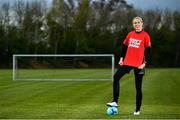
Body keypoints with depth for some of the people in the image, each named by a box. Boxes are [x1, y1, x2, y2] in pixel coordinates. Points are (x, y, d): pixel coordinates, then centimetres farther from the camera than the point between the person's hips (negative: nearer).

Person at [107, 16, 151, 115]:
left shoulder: (145, 36, -5)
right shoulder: (130, 34, 8)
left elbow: (148, 51, -5)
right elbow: (124, 46, 17)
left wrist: (144, 63, -13)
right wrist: (121, 58, 8)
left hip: (138, 65, -4)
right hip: (127, 62, 4)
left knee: (138, 87, 3)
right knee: (116, 77, -12)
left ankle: (138, 110, 12)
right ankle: (115, 102, -8)